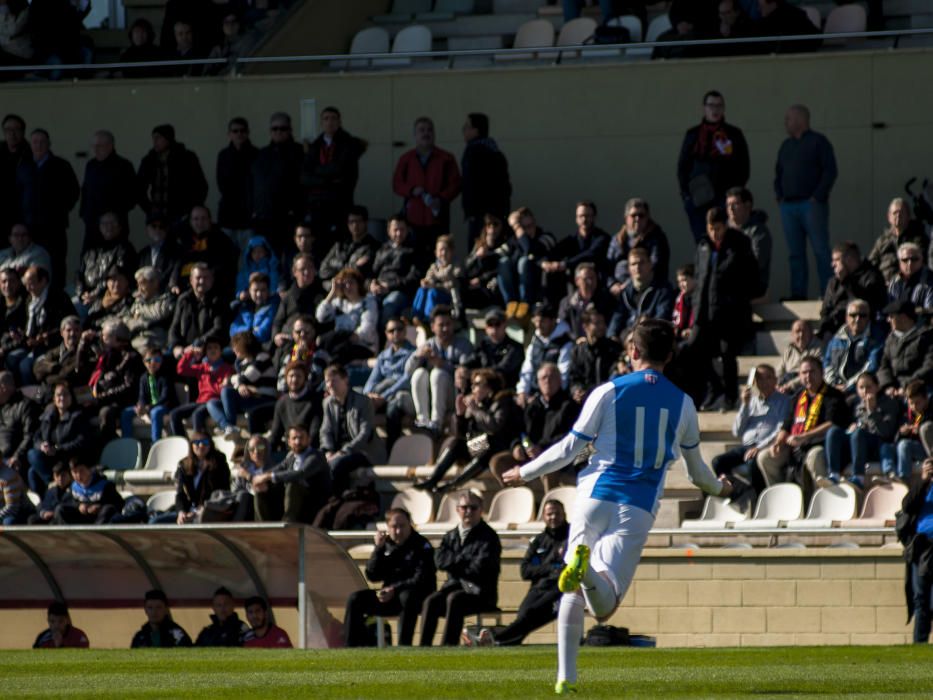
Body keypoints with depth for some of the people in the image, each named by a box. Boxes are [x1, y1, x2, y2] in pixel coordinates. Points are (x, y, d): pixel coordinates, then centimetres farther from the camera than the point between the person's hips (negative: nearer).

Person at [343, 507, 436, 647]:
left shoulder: (421, 545, -7)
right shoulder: (385, 544, 8)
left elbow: (421, 580, -16)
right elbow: (372, 577, 2)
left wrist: (395, 589, -25)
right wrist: (378, 549, -9)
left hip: (419, 598, -5)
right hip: (390, 596, 5)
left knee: (407, 596, -40)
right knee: (355, 599, -11)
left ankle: (404, 645, -39)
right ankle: (352, 645, -12)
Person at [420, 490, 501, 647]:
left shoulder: (489, 537, -2)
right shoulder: (451, 536, 16)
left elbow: (479, 568, -15)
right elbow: (440, 560, -1)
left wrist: (455, 563, -3)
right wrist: (465, 559, -11)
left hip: (481, 594, -5)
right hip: (454, 586, 5)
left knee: (454, 599, -34)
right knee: (431, 601, -24)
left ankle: (449, 646, -37)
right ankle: (424, 646, -30)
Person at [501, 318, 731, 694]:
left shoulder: (610, 391, 4)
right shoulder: (682, 403, 11)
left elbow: (570, 448, 5)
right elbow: (695, 468, 24)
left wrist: (524, 472, 20)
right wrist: (717, 487, 47)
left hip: (596, 495, 0)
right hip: (639, 508, 0)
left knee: (572, 593, 15)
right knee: (603, 606, -9)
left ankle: (565, 675, 5)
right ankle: (586, 569, -44)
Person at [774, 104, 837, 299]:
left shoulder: (818, 142, -1)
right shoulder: (786, 145, 19)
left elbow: (830, 171, -8)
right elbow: (778, 173, 25)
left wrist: (818, 197, -13)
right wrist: (779, 195, 8)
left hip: (811, 204, -7)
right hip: (788, 207, 7)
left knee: (821, 251, -8)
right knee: (795, 253, 5)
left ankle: (828, 294, -9)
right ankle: (798, 292, 7)